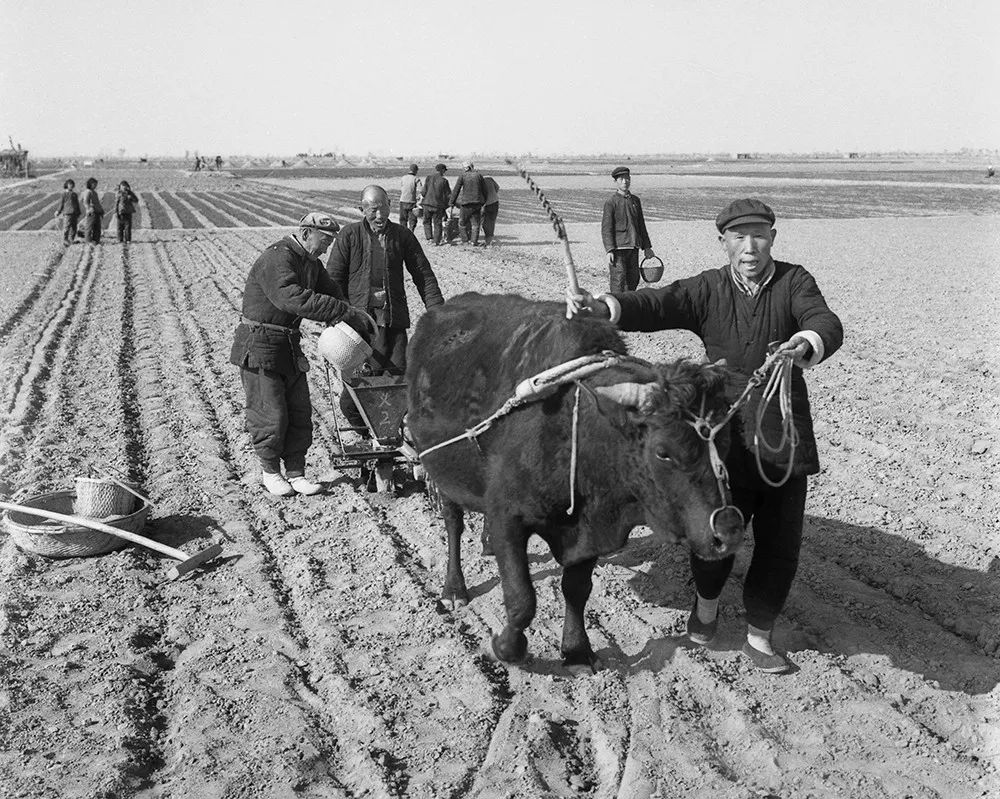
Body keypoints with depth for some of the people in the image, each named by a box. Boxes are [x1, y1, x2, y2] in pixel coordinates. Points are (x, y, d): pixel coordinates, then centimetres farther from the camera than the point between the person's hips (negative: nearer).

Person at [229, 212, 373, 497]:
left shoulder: (312, 264, 12)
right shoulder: (276, 259, -20)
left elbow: (331, 294, 14)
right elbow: (294, 299, -34)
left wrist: (357, 320, -5)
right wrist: (345, 312, -35)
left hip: (289, 345, 9)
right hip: (260, 347, -9)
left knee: (300, 412, 6)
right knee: (271, 415, -2)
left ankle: (295, 473, 15)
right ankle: (270, 471, 16)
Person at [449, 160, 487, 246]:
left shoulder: (462, 176, -3)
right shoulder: (479, 175, 4)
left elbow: (456, 190, -3)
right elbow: (484, 190, 8)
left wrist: (452, 202, 5)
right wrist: (483, 201, 20)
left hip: (466, 202, -3)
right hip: (477, 202, 3)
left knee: (462, 223, 12)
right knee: (475, 223, 10)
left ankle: (465, 241, 8)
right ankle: (474, 241, 4)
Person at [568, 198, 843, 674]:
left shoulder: (794, 282, -2)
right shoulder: (707, 290, 0)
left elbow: (826, 323, -19)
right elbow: (658, 305, -16)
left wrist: (808, 344, -44)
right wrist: (605, 307, -36)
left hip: (785, 438, 0)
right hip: (724, 435, 0)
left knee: (780, 542, 5)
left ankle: (758, 637, 26)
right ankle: (707, 600, 38)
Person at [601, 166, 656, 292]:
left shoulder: (635, 200, 13)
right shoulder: (611, 201, -5)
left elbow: (641, 225, 20)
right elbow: (606, 228, -10)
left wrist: (646, 246, 19)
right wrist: (609, 250, -18)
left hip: (633, 248, 6)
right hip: (618, 247, -6)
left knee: (633, 279, 9)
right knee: (618, 280, -8)